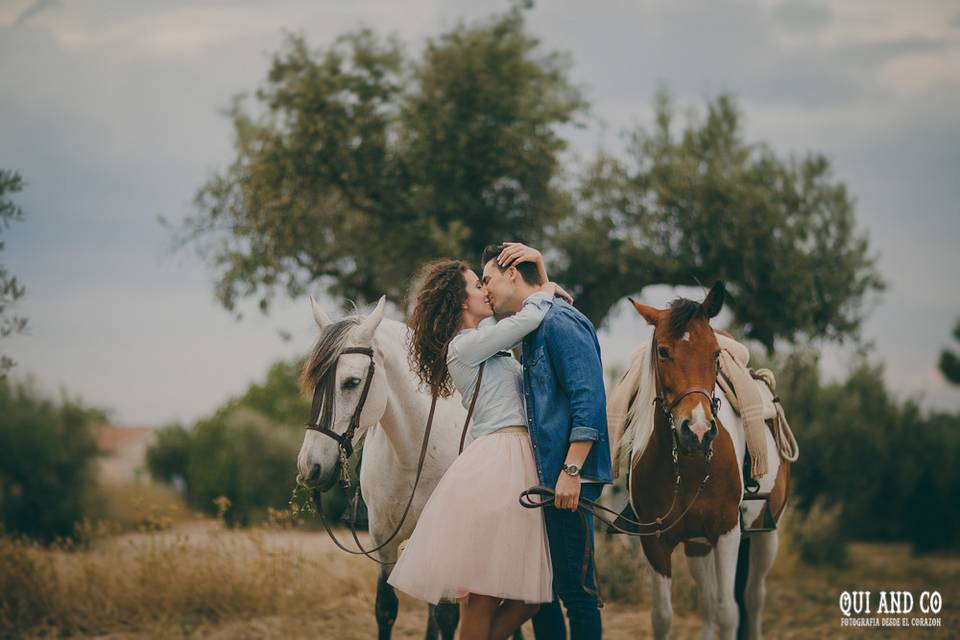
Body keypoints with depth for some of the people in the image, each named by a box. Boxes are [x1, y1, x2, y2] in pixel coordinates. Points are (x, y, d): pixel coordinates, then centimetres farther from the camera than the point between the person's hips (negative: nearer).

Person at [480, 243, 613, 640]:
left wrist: (571, 470, -23)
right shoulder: (532, 328, 20)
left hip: (567, 479, -10)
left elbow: (589, 399, -19)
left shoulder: (559, 321, -11)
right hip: (545, 478, 10)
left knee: (574, 588, -8)